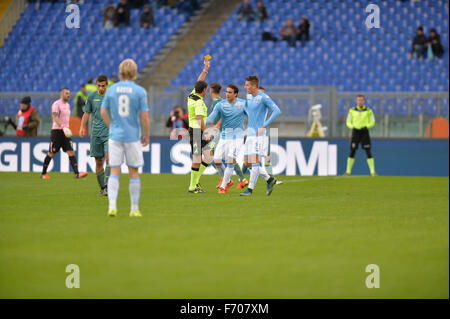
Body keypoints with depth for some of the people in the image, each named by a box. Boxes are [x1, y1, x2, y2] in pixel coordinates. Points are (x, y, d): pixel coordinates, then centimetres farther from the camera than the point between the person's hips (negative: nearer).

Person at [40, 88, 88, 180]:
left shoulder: (67, 105, 16)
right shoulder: (56, 104, -10)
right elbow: (55, 118, -22)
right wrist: (63, 127, -34)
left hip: (65, 131, 7)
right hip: (56, 131, -7)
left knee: (71, 152, -5)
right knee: (51, 154, 1)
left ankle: (77, 173, -13)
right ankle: (43, 173, 15)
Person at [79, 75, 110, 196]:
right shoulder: (92, 97, 7)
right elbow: (86, 113, 14)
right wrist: (82, 127, 1)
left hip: (109, 133, -2)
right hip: (96, 133, 2)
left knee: (108, 158, -17)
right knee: (99, 161, 3)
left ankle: (107, 186, -18)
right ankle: (102, 188, 13)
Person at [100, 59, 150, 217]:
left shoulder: (111, 89, 1)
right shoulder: (139, 91, -6)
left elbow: (103, 112, 4)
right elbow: (144, 116, -7)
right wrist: (147, 135, 6)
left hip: (115, 136, 2)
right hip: (133, 136, -1)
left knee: (114, 172, 2)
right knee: (134, 173, 9)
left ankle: (112, 206, -13)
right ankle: (134, 209, 12)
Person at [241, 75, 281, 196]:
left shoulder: (263, 97, -12)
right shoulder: (249, 96, 13)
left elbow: (277, 111, -17)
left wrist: (264, 126, -18)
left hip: (259, 134, -9)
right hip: (250, 134, 9)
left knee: (255, 160, -13)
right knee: (247, 163, 6)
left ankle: (250, 189, -10)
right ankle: (270, 180, 18)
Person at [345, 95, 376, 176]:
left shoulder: (368, 111, 5)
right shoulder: (352, 111, 9)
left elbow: (372, 122, 6)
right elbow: (348, 122, 11)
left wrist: (366, 127, -13)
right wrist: (352, 127, -10)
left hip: (365, 132, -1)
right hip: (355, 132, 1)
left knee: (368, 152, -7)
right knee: (352, 152, -4)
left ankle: (372, 171, -6)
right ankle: (348, 171, 1)